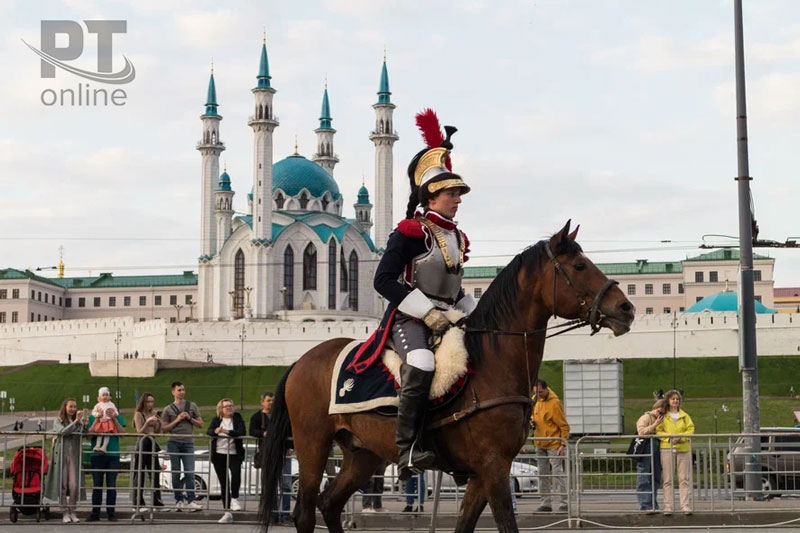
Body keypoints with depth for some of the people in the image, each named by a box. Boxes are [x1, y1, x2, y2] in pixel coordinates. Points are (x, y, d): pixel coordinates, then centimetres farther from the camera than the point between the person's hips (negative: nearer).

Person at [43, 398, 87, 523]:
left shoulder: (79, 421, 11)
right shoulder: (58, 421, 5)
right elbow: (63, 432, -14)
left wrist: (85, 423, -18)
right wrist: (75, 421, -19)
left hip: (74, 455, 2)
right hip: (61, 455, -1)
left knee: (74, 484, -6)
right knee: (62, 484, -1)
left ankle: (72, 511, 6)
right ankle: (65, 512, 6)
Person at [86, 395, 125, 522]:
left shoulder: (117, 416, 10)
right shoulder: (93, 417, 8)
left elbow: (122, 432, -2)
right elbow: (89, 434, -4)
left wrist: (114, 419, -11)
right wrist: (97, 419, -11)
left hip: (113, 454, 0)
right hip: (97, 455, 0)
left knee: (111, 485, 2)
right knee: (97, 484, 2)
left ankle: (111, 512, 6)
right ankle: (95, 513, 5)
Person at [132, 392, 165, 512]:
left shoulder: (153, 414, 14)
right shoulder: (138, 414, -3)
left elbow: (157, 431, 15)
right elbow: (139, 431, -10)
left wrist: (159, 423, -4)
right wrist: (148, 421, -22)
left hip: (152, 444, 7)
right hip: (142, 444, -7)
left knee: (155, 474, 8)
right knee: (139, 475, -5)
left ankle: (157, 502, 14)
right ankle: (138, 504, -4)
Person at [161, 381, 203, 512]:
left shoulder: (192, 406, 14)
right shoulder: (168, 409, 9)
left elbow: (200, 424, 14)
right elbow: (164, 428, 4)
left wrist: (190, 418, -3)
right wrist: (177, 420, -6)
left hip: (188, 442, 1)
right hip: (174, 443, -1)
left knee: (189, 473, -9)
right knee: (176, 473, 2)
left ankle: (191, 501, -12)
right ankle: (179, 500, 7)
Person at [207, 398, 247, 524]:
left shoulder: (238, 418, 5)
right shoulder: (216, 420, 11)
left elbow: (242, 432, -12)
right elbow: (209, 431, -6)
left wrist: (227, 432, -25)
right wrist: (216, 431, -29)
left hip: (234, 453, -2)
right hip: (219, 454, 2)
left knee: (236, 473, -31)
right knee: (223, 483, 5)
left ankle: (235, 498, -12)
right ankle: (227, 513, 10)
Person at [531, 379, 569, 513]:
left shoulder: (554, 403, -16)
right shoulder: (537, 400, 8)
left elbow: (564, 426, -14)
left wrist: (563, 445, -18)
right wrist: (532, 420, 2)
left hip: (553, 445, -8)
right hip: (540, 444, 8)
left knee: (558, 474, -8)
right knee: (543, 475, 10)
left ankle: (563, 504, -6)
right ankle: (546, 503, 16)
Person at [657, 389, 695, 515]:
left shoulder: (685, 416, 16)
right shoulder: (663, 416, 9)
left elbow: (690, 429, 6)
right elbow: (659, 431, 1)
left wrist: (680, 437, -12)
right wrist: (669, 438, -16)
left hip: (683, 448, 2)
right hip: (667, 449, -2)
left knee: (684, 479, -1)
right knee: (668, 479, -2)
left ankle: (685, 506, -1)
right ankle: (668, 507, -2)